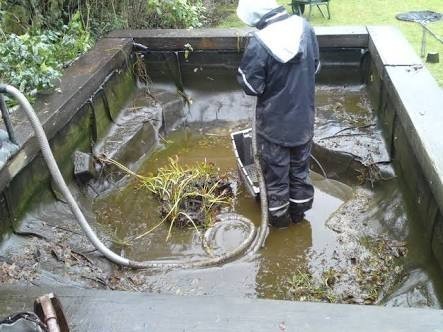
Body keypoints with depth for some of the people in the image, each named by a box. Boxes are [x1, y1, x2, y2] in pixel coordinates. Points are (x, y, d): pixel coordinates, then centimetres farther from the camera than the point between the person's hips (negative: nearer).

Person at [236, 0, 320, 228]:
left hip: (274, 122, -5)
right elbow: (315, 65, 6)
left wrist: (243, 73, 0)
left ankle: (279, 215, 31)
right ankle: (298, 210, 38)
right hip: (303, 116, 5)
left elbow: (251, 86, -18)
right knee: (300, 166, 21)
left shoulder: (259, 43, -25)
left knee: (275, 171, 14)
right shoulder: (305, 27, -7)